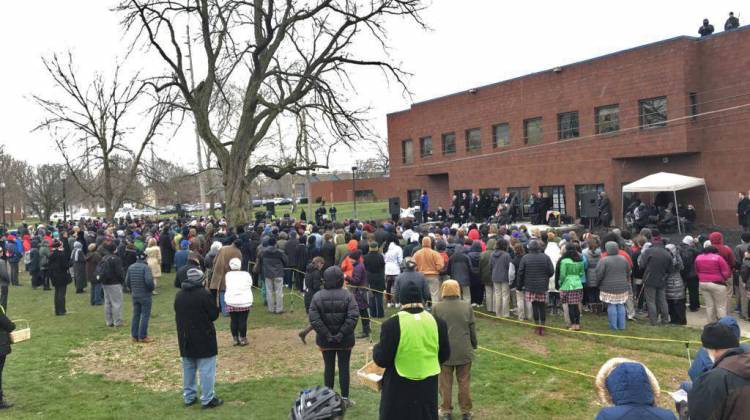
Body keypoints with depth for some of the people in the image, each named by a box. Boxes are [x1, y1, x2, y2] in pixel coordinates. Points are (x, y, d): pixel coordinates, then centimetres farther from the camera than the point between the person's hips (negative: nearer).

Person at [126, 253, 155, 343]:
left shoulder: (130, 267, 4)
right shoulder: (146, 267, -16)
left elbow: (127, 281, 6)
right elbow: (149, 281, -25)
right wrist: (151, 288, -6)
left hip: (134, 295, 6)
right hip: (145, 295, -6)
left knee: (136, 315, 14)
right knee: (145, 315, 2)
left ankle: (134, 336, 18)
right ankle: (143, 336, 4)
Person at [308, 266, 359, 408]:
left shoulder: (318, 296, -8)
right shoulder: (347, 295, -11)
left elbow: (313, 318, -15)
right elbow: (353, 317, -20)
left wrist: (326, 334, -12)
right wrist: (342, 334, -15)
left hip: (325, 340, 1)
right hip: (344, 341, -1)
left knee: (328, 367, 13)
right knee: (344, 367, 10)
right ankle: (345, 398, 16)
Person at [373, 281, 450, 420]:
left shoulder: (392, 324, -15)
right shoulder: (437, 322, -2)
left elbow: (382, 360, -12)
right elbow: (444, 355, 7)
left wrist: (376, 349, 9)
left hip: (399, 388, -3)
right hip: (428, 387, 3)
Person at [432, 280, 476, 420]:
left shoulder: (437, 307, -10)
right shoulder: (467, 306, -5)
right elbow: (472, 329, 1)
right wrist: (474, 345, 15)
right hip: (464, 351, 2)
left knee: (445, 382, 11)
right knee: (464, 382, 13)